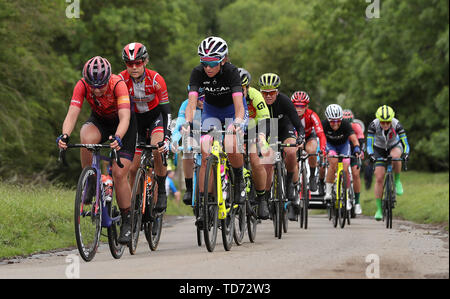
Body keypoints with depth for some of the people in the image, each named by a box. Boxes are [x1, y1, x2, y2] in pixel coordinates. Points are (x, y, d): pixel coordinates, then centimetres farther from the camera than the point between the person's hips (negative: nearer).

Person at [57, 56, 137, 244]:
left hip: (122, 125, -2)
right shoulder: (82, 85, -25)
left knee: (120, 174, -14)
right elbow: (72, 114, -32)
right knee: (87, 138, -35)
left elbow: (125, 118, -42)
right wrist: (65, 135, -52)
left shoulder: (118, 84, -33)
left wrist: (117, 138, -61)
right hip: (98, 121, 2)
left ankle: (127, 222, 0)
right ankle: (89, 182, -14)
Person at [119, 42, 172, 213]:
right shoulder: (122, 80, -24)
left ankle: (162, 192, -12)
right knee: (132, 168, -7)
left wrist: (166, 138, -39)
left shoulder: (156, 80, -28)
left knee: (157, 149, -29)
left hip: (155, 115, -2)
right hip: (135, 117, 2)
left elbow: (166, 110, -27)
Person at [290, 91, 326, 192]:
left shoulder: (311, 115, -31)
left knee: (311, 150, -33)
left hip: (309, 136, -1)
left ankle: (312, 177, -10)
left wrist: (322, 149, -54)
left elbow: (321, 134, -37)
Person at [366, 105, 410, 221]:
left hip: (394, 146, -1)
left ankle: (397, 181, -14)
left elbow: (405, 143, -31)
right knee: (379, 178, -10)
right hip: (379, 149, 1)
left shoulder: (396, 125, -31)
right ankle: (379, 209, 0)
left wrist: (406, 154, -50)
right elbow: (369, 143, -32)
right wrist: (371, 155, -50)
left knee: (395, 156, -38)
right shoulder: (373, 125, -30)